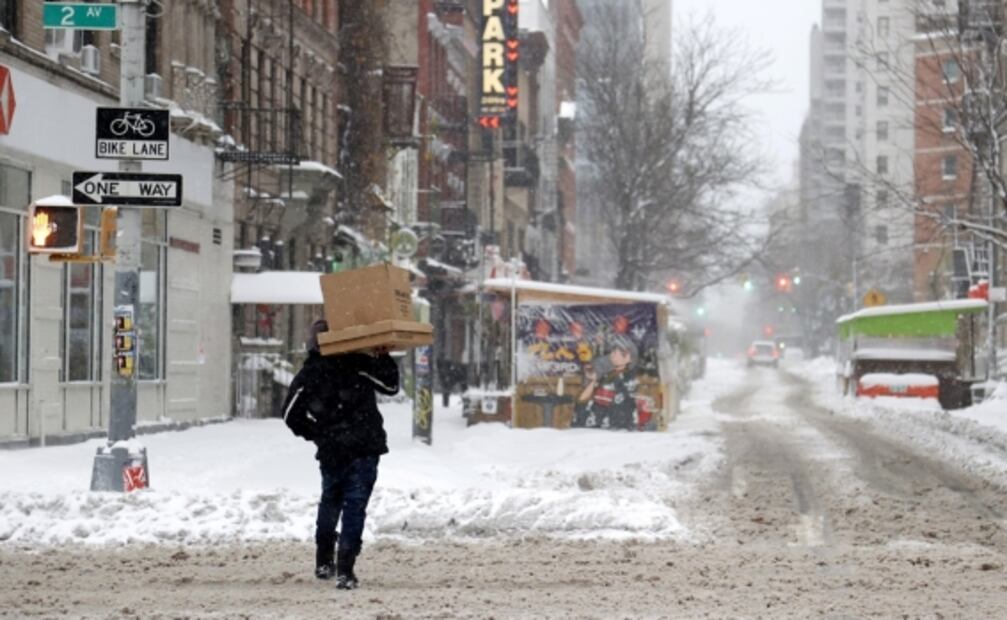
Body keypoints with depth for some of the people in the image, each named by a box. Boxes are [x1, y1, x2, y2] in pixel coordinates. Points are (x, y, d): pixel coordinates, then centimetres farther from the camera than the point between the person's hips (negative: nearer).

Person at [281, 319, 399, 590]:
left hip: (331, 453, 3)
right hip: (364, 450, -3)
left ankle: (324, 562, 31)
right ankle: (345, 570, -11)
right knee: (354, 507, -2)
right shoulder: (359, 364, -6)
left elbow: (291, 415, 3)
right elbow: (390, 385, 1)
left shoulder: (307, 375, 1)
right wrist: (385, 359, 12)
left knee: (329, 503, 23)